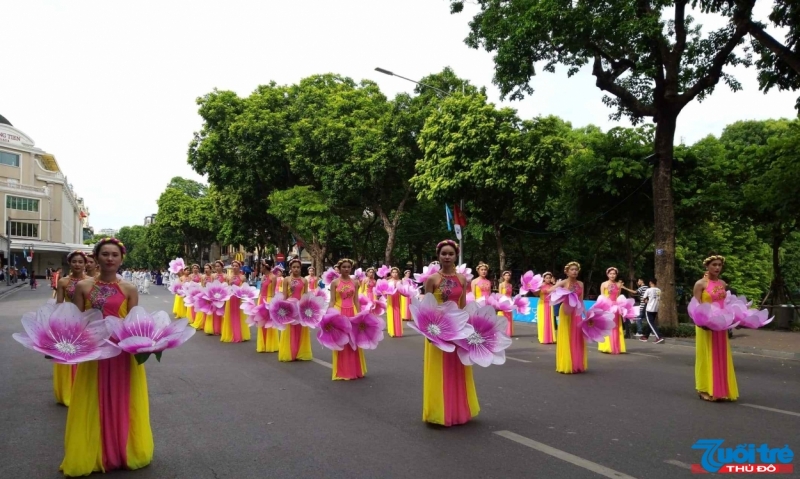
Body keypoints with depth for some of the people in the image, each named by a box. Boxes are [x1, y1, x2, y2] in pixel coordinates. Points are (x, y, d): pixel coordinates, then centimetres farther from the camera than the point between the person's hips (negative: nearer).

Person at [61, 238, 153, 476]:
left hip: (122, 353, -1)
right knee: (93, 405, 9)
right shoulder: (83, 286, 1)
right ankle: (92, 455, 26)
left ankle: (122, 452, 26)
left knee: (120, 403, 9)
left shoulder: (129, 290, -1)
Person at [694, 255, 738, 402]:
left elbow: (725, 304, 15)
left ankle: (720, 389, 20)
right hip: (706, 325, -6)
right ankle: (705, 390, 9)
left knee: (721, 358, 10)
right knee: (707, 357, 1)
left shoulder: (722, 284, 11)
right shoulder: (700, 284, -8)